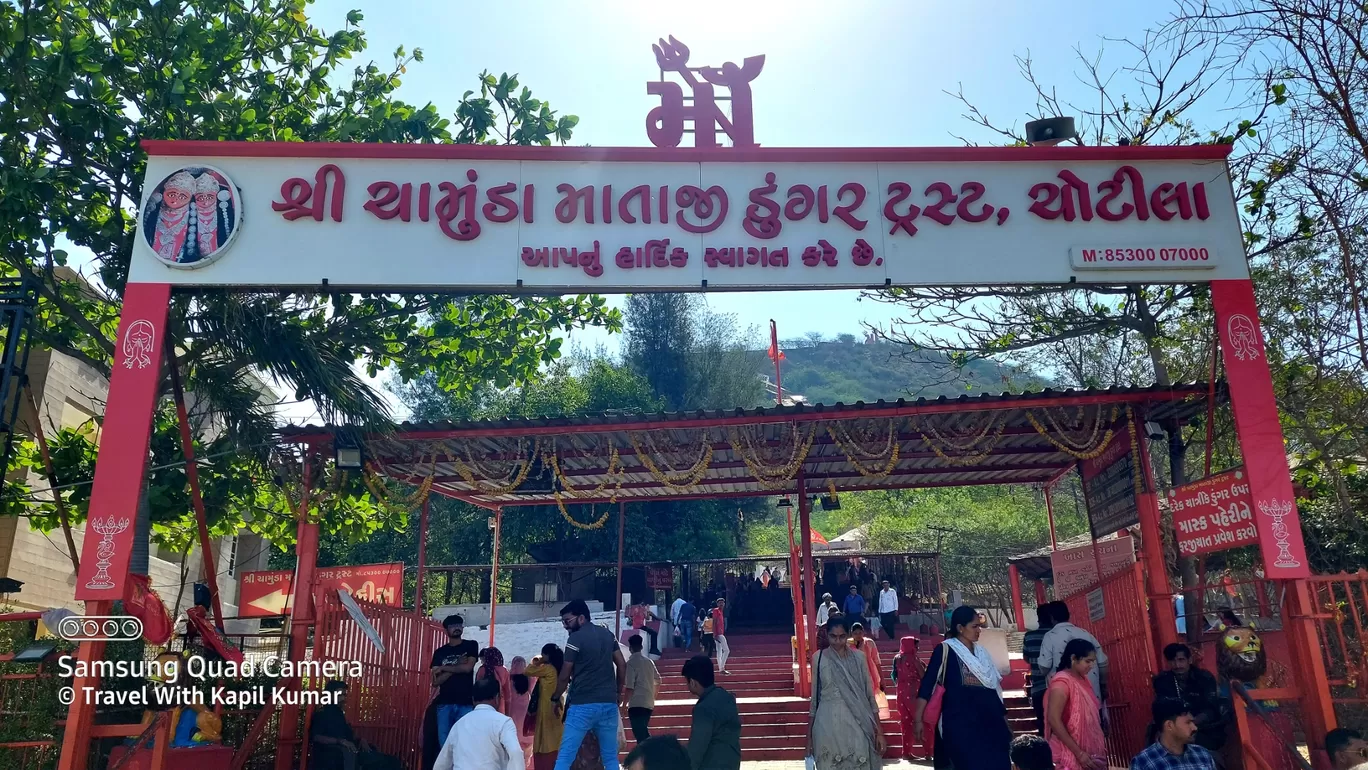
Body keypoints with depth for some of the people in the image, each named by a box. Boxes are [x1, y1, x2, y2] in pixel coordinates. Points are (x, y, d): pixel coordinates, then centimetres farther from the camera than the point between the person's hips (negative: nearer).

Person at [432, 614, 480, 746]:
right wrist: (457, 666, -6)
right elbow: (435, 682, 3)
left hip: (465, 703, -2)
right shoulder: (440, 652, 12)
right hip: (444, 703, 2)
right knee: (444, 742, -1)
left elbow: (468, 668, -7)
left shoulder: (471, 645, 8)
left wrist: (443, 668, 0)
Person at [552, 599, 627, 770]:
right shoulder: (608, 634, 11)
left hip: (583, 705, -6)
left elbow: (565, 676, -3)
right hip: (609, 703, 6)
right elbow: (622, 665, 13)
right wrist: (618, 692, 23)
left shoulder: (576, 638, -7)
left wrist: (555, 699, 11)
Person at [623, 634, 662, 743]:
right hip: (649, 703, 7)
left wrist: (624, 704, -5)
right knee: (643, 732, 21)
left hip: (636, 704, -7)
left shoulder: (631, 663, -10)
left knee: (640, 735, -4)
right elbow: (658, 680, 21)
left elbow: (630, 687, -15)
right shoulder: (649, 661, 10)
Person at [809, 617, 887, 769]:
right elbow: (814, 696, 6)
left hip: (856, 723, 0)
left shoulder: (859, 657, 2)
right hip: (828, 725, 0)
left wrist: (879, 731, -1)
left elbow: (869, 694, 4)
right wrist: (809, 733, 6)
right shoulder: (819, 657, 1)